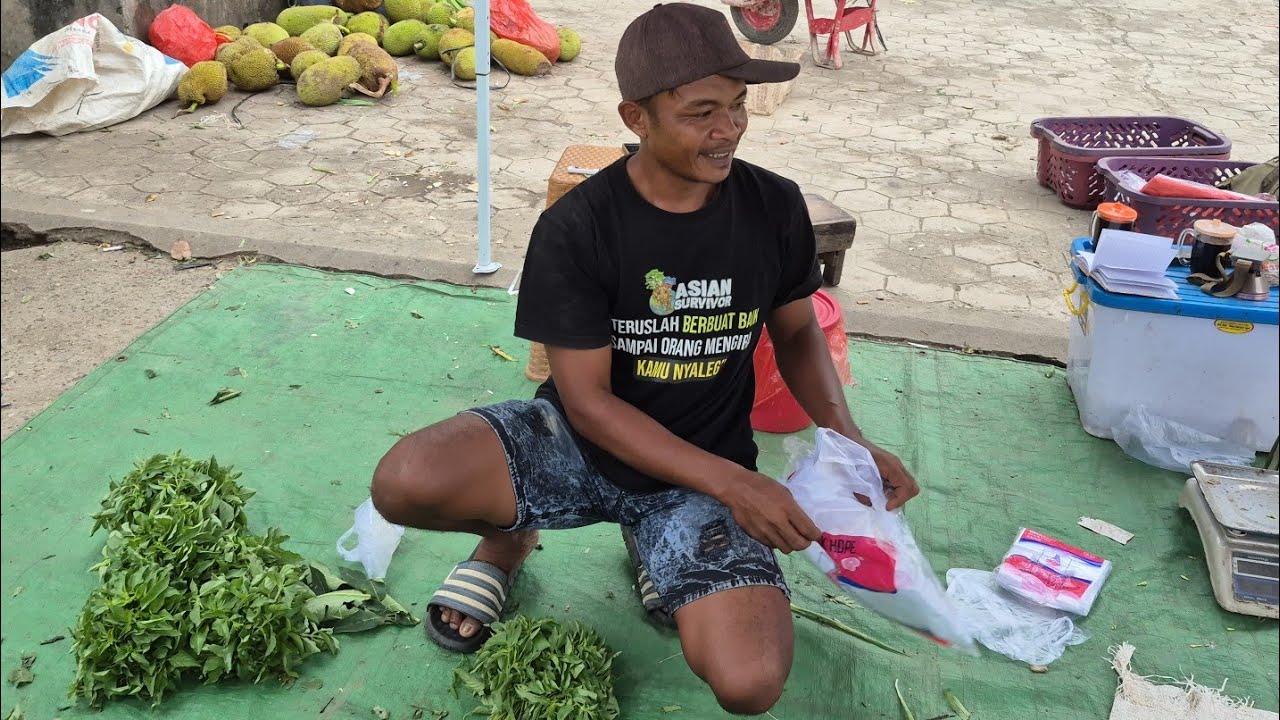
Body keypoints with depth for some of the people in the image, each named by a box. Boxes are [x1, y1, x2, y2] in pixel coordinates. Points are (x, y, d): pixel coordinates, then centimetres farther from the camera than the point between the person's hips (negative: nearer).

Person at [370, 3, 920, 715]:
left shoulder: (775, 207, -8)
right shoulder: (576, 227, -17)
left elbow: (796, 331, 9)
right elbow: (588, 402, -16)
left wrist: (850, 441, -8)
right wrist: (732, 482, -24)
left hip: (702, 475, 2)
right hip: (580, 444, -1)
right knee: (403, 483, -31)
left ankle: (661, 550, 12)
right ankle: (508, 536, 8)